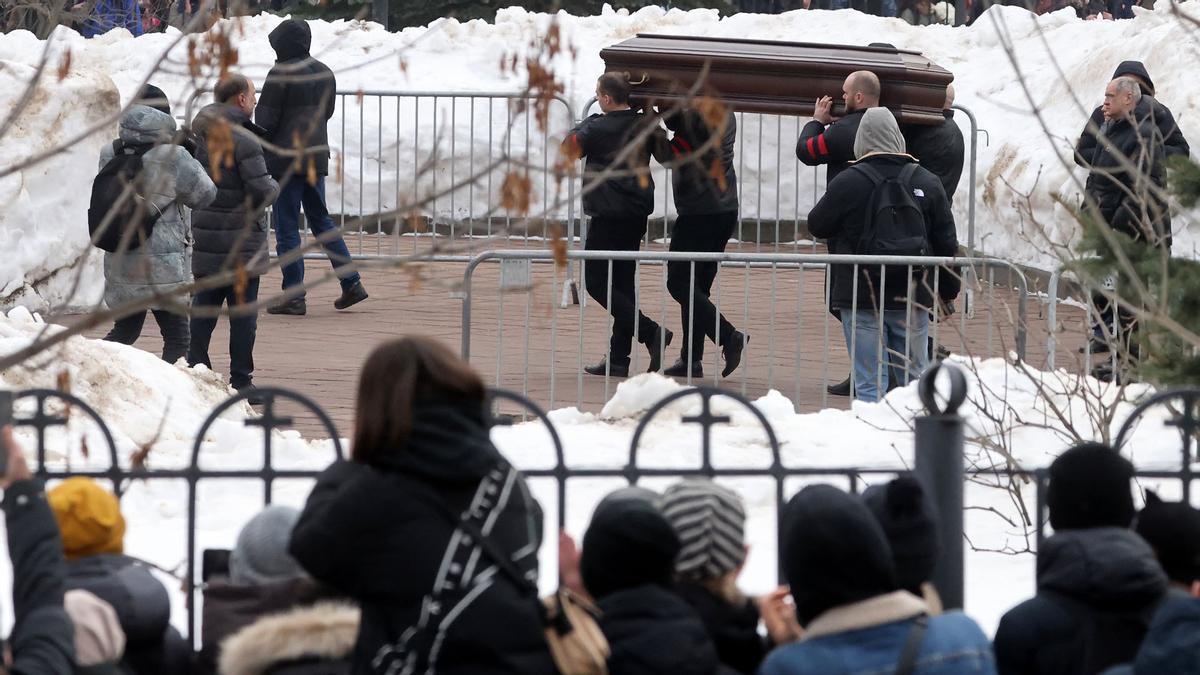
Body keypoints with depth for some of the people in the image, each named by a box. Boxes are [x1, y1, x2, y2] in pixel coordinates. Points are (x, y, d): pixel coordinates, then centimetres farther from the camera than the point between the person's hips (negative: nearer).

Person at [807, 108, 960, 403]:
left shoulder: (848, 183, -9)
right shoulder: (927, 182, 4)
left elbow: (817, 224, 4)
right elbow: (946, 243, 8)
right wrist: (948, 290, 19)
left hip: (860, 299, -3)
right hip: (912, 299, 3)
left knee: (869, 383, -1)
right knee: (915, 378, 10)